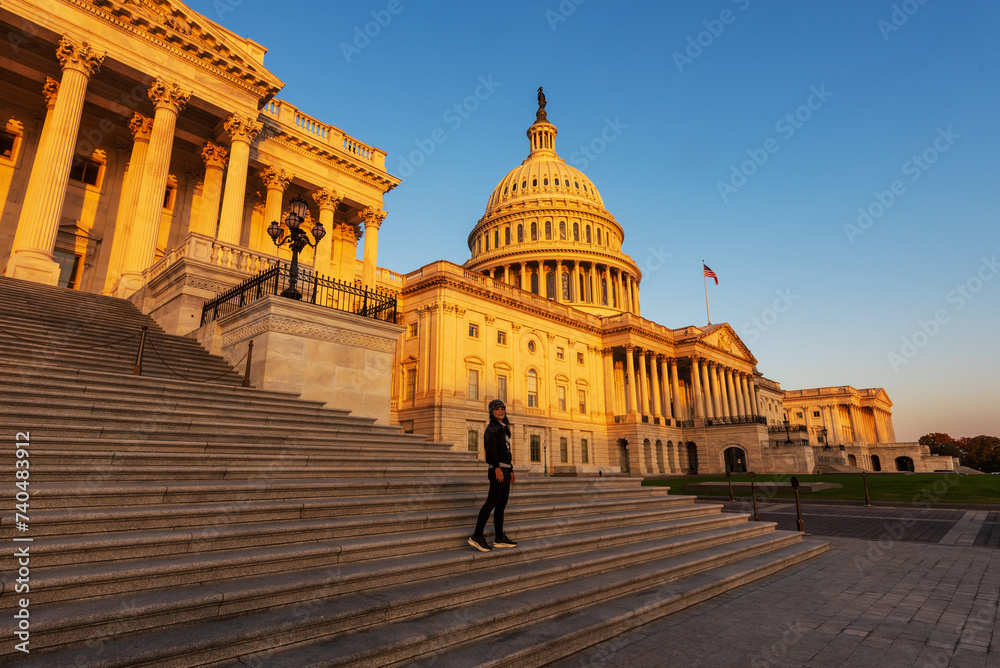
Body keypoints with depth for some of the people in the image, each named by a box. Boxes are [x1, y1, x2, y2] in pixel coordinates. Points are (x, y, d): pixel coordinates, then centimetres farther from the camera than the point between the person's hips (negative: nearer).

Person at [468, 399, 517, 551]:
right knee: (492, 502, -11)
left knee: (502, 504, 9)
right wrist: (497, 467, -26)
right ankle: (477, 536, -8)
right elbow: (490, 448, -18)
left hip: (505, 469, 9)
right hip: (498, 468, -9)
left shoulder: (503, 428, 21)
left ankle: (499, 538, 14)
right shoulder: (492, 427, -7)